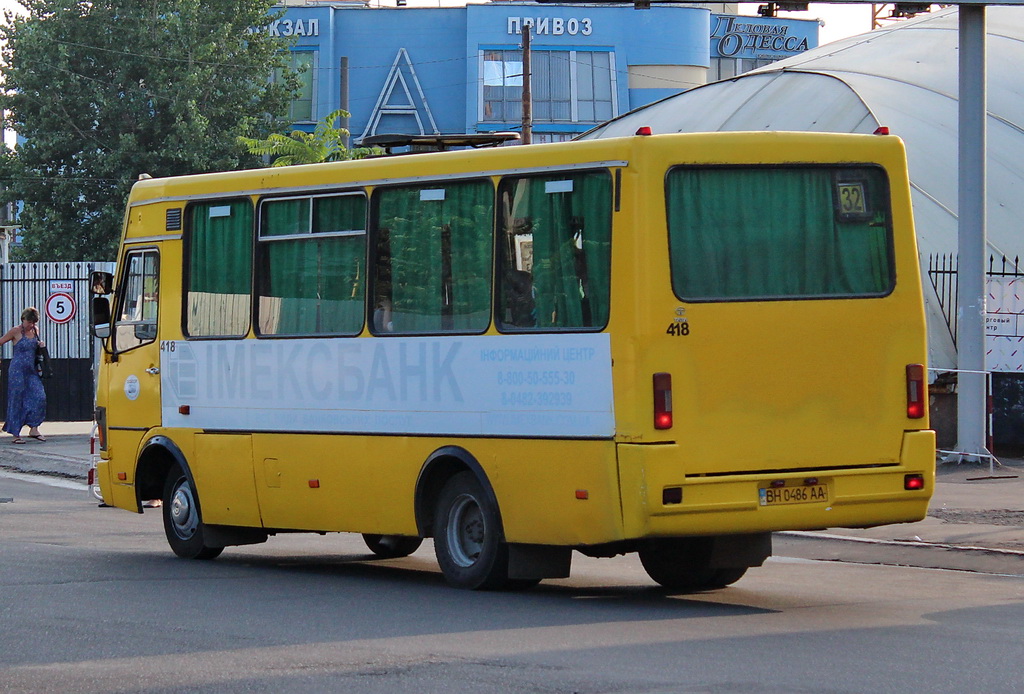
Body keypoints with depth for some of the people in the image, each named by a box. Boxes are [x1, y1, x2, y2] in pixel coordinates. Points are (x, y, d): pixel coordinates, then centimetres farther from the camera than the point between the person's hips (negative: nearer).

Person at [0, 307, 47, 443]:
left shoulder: (35, 330, 10)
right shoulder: (16, 331, -7)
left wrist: (40, 345, 6)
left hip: (31, 371, 6)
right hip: (17, 370, -6)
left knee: (39, 397, -8)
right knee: (17, 400, -3)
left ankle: (34, 429, -2)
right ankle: (15, 434, 2)